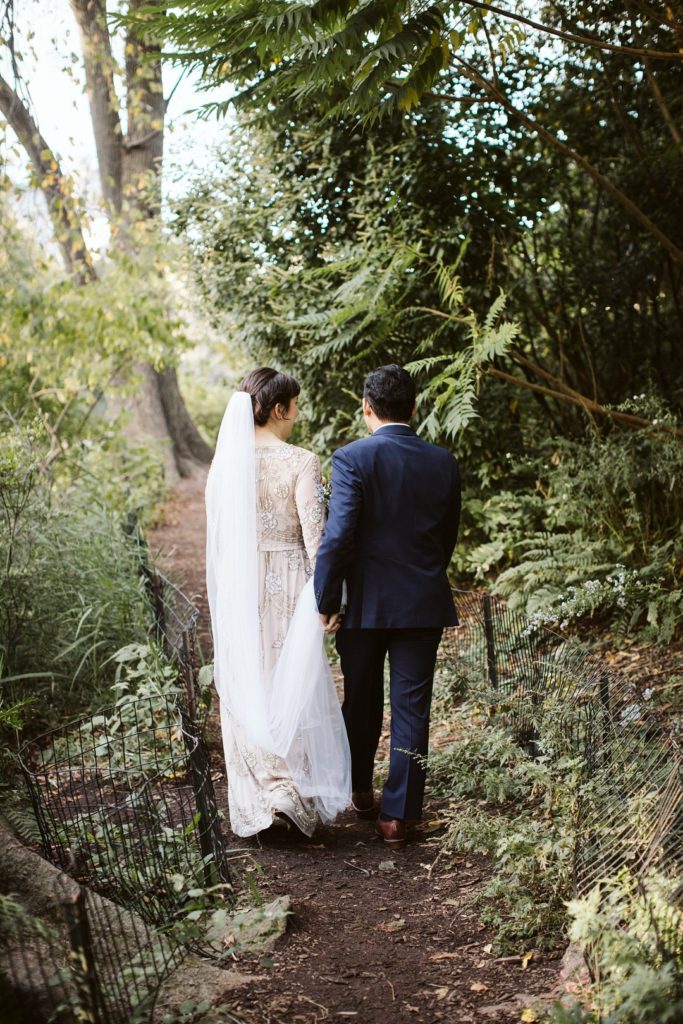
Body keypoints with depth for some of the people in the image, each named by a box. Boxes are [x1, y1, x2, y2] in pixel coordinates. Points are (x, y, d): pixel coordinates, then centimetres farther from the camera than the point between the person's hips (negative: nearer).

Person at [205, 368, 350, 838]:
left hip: (237, 590, 4)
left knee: (246, 695, 13)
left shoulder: (224, 462, 1)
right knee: (294, 691, 10)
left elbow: (217, 537, 6)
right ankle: (298, 793, 10)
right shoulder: (301, 462, -12)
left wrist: (226, 596, 16)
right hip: (288, 586, -4)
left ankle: (255, 799, 18)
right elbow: (315, 536, -14)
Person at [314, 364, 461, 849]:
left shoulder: (352, 458, -13)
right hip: (424, 604, 2)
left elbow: (337, 536, -20)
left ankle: (360, 789, 38)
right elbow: (448, 537, 9)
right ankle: (398, 814, 9)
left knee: (362, 703, 18)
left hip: (366, 603, -2)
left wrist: (326, 602, -10)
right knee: (411, 709, 7)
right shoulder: (444, 463, 0)